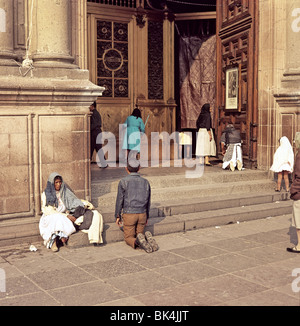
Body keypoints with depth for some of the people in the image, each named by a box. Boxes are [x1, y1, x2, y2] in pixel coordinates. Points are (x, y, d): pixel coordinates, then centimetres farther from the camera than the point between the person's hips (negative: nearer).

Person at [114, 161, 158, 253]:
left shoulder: (123, 182, -8)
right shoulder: (145, 182, 4)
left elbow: (120, 200, -5)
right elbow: (148, 201, 11)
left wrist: (117, 216, 5)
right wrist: (147, 216, 22)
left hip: (129, 215, -3)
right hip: (142, 214, 3)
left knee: (129, 238, 9)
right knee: (139, 235, 18)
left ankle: (138, 242, -26)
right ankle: (147, 238, -17)